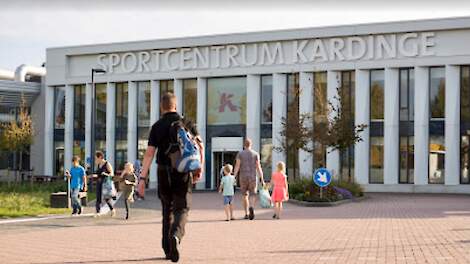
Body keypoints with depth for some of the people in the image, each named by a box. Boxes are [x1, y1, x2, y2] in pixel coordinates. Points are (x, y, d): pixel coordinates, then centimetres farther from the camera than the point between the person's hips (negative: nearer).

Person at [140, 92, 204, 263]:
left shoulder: (157, 126, 1)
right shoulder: (185, 123, 3)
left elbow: (149, 153, -7)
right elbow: (200, 145, -2)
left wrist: (143, 177, -9)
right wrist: (200, 168, 5)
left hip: (164, 172, 1)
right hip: (183, 172, -1)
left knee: (167, 210, 15)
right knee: (182, 209, 1)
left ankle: (168, 249, 15)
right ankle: (175, 236, -29)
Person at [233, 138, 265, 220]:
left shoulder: (240, 153, 0)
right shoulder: (255, 154, 0)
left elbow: (237, 166, -8)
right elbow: (258, 167, -4)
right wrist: (262, 179, -2)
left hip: (243, 177, 1)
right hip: (252, 177, -1)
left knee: (245, 195, 15)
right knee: (253, 195, 3)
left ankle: (246, 214, 12)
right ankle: (251, 207, -28)